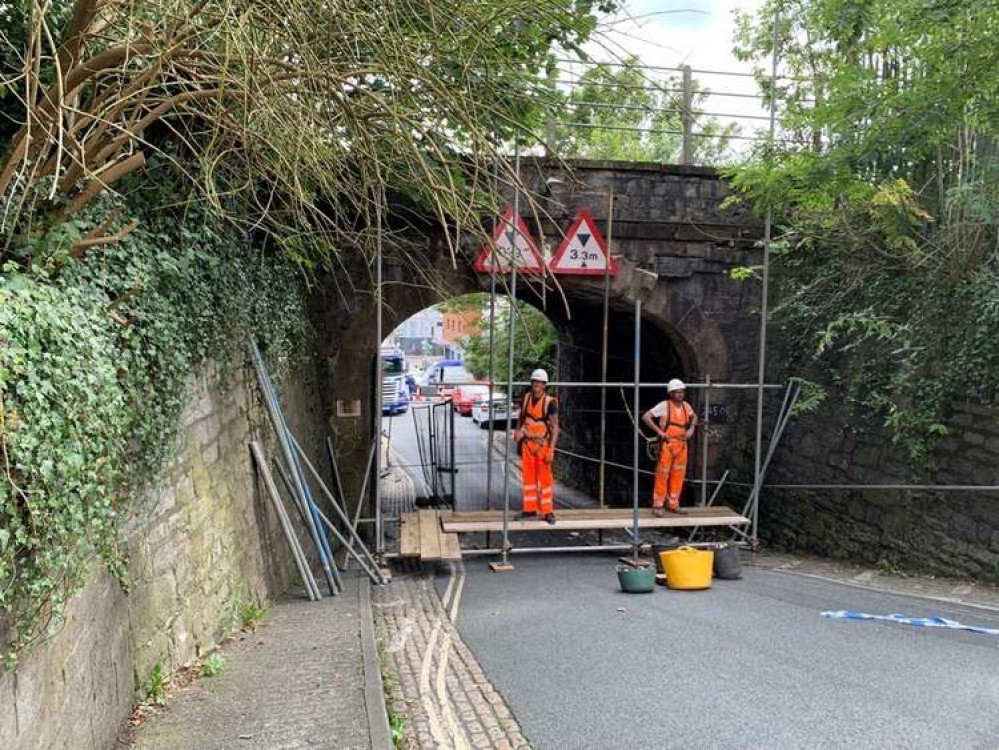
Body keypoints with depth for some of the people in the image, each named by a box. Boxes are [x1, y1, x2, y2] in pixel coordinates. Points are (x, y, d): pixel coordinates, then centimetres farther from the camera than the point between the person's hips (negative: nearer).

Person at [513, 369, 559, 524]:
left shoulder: (550, 402, -15)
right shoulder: (526, 398, 2)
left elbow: (555, 427, -15)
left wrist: (551, 450, -20)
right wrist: (517, 432, 2)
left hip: (543, 444, -5)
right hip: (527, 443, 5)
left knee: (545, 478, -1)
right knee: (528, 476, 11)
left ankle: (547, 511, 6)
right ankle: (530, 508, 21)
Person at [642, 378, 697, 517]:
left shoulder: (685, 405, 7)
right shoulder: (664, 405, -11)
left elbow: (694, 417, 28)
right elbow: (645, 417, -14)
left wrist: (691, 428, 10)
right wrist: (659, 431, -15)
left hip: (682, 444, 6)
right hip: (667, 444, -6)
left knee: (678, 475, 9)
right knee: (662, 475, -3)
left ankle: (673, 504, 21)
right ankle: (657, 506, 6)